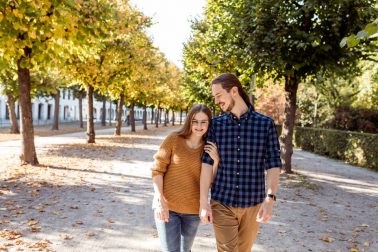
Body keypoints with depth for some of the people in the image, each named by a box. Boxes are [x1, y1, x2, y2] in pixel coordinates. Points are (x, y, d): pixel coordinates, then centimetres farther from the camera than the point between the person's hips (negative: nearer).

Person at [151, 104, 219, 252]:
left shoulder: (210, 148, 0)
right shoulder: (174, 139, -8)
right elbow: (157, 169, -7)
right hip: (167, 206, -3)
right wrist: (160, 201, -14)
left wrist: (215, 160, -16)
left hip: (193, 210, 3)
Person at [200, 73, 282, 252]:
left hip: (252, 203, 0)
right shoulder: (216, 124, -1)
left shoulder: (266, 124, -5)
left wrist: (270, 198, -18)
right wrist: (204, 201, -8)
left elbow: (273, 164, -6)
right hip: (222, 203, 0)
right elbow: (207, 162, -4)